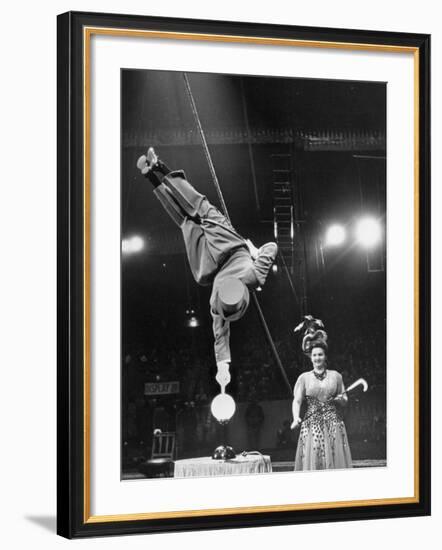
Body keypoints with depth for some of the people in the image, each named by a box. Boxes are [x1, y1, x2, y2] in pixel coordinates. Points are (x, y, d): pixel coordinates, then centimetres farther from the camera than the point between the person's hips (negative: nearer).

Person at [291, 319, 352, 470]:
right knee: (313, 460, -5)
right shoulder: (304, 378, 5)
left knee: (335, 459, -2)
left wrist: (340, 399, -8)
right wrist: (296, 418, -20)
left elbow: (344, 401, 16)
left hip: (333, 424, 1)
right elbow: (297, 401, -3)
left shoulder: (335, 376, 9)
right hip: (312, 425, -1)